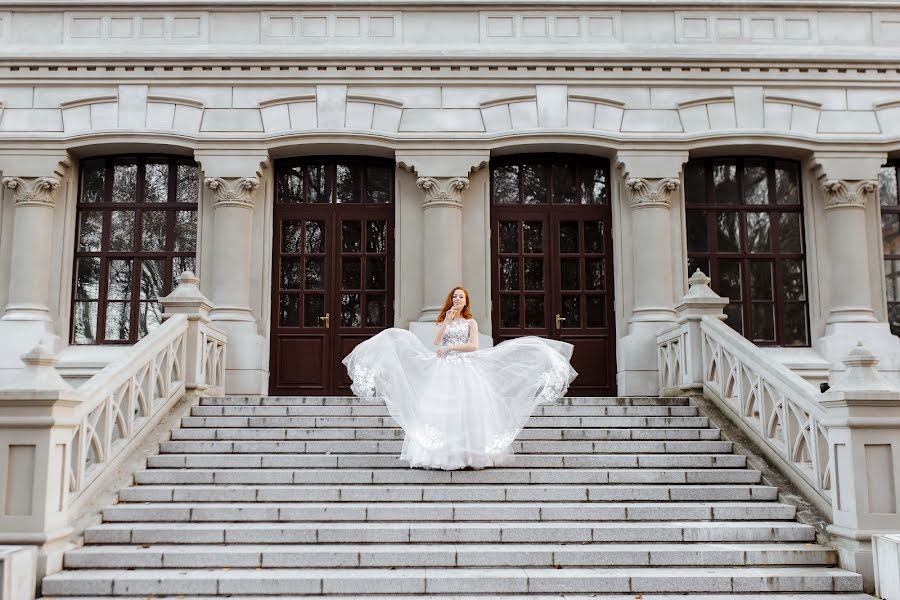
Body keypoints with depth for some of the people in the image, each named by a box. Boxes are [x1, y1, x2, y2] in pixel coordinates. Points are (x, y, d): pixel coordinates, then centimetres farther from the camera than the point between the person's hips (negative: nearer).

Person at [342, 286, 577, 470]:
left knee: (467, 409, -8)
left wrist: (450, 347, -9)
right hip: (445, 370, 1)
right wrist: (447, 321, -7)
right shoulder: (443, 320, 14)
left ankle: (470, 454, -6)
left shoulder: (471, 322, 10)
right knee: (441, 410, -7)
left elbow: (473, 346, -4)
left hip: (466, 370, -1)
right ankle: (444, 455, -7)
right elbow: (437, 341, -2)